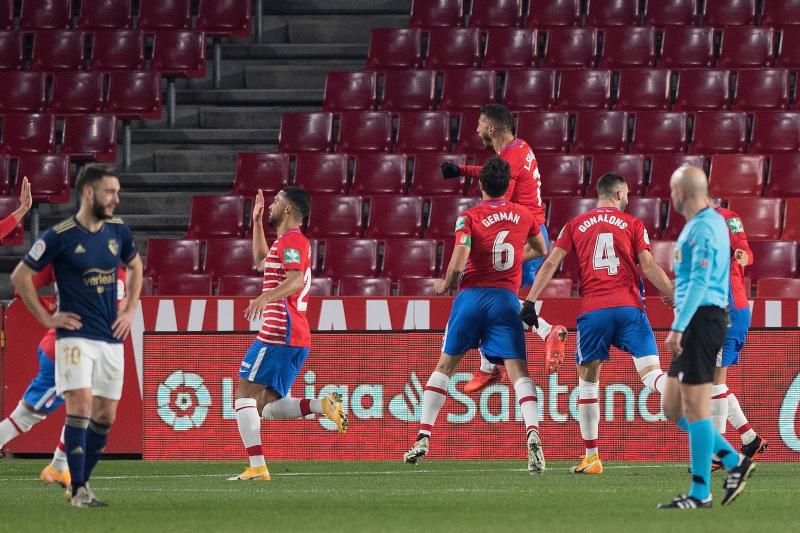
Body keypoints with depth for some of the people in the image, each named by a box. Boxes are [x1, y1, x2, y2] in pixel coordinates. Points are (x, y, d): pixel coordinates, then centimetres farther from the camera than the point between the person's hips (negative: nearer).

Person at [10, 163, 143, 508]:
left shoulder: (118, 231, 6)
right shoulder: (60, 236, -10)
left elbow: (135, 267, 26)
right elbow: (20, 276, -3)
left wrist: (131, 311, 15)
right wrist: (46, 318, -4)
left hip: (111, 338, 6)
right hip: (76, 335, -6)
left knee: (105, 416, 6)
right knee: (81, 405, -17)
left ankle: (81, 481, 21)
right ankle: (79, 490, -16)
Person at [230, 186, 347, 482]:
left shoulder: (291, 241, -7)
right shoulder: (293, 241, 24)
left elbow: (296, 280, -26)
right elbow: (262, 261, 44)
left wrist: (265, 297, -41)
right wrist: (257, 221, 41)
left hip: (278, 334, -10)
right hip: (296, 338, 10)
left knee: (245, 394, -8)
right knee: (267, 407, 8)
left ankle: (257, 466, -18)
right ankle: (323, 405, -10)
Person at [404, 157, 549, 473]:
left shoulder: (469, 218, -2)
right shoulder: (522, 215, 9)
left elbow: (458, 264, -13)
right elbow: (542, 251, 27)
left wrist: (445, 283, 7)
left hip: (472, 296, -1)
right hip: (507, 299, 1)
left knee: (445, 366, 12)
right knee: (517, 369, -5)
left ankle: (423, 439, 8)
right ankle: (532, 433, -27)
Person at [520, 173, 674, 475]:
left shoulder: (576, 226, 13)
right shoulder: (633, 224, 8)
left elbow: (550, 264, 6)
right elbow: (649, 268, 0)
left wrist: (529, 302, 6)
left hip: (592, 311, 1)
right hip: (629, 308, -1)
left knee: (587, 380, 11)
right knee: (650, 373, -5)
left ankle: (591, 458, 9)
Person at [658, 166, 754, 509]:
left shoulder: (702, 228, -14)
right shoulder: (713, 222, 18)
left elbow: (699, 282, -21)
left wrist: (678, 327, -24)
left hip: (700, 321, -10)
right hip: (699, 323, 10)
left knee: (694, 409, -7)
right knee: (672, 408, 12)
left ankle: (700, 494, -4)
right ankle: (733, 461, 12)